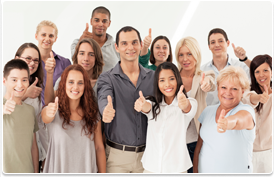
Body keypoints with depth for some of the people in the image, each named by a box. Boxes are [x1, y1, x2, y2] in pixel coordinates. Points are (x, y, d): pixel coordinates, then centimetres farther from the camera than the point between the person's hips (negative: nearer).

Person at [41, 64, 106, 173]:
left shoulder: (92, 113, -3)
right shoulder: (56, 111, -11)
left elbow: (99, 148, -1)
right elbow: (46, 118, -35)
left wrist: (103, 172, -4)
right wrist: (49, 113, -56)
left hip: (86, 169, 2)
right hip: (58, 169, -2)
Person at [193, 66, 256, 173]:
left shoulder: (246, 111, -11)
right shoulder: (208, 111, 2)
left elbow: (239, 120, -35)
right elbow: (199, 145, 5)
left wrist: (228, 123, -56)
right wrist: (195, 171, 1)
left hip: (237, 170, -3)